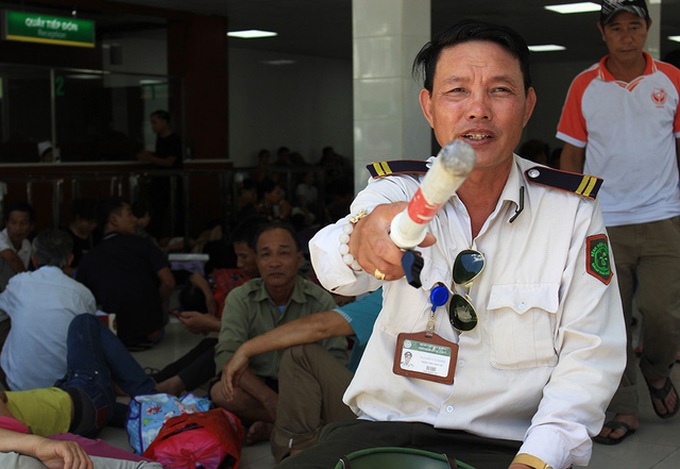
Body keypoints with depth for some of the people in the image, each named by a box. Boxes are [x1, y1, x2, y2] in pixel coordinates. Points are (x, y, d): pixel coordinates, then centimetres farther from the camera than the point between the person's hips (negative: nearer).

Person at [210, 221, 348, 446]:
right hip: (256, 387, 1)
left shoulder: (320, 300, -4)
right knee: (222, 391, -31)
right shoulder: (240, 299, -4)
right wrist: (268, 398, -31)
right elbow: (227, 356, -16)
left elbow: (337, 359, -11)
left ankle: (271, 427, -19)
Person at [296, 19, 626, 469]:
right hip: (383, 427, 1)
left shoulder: (573, 211, -1)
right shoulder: (394, 191, 1)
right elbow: (333, 267, -19)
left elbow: (590, 355, -3)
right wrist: (361, 240, -44)